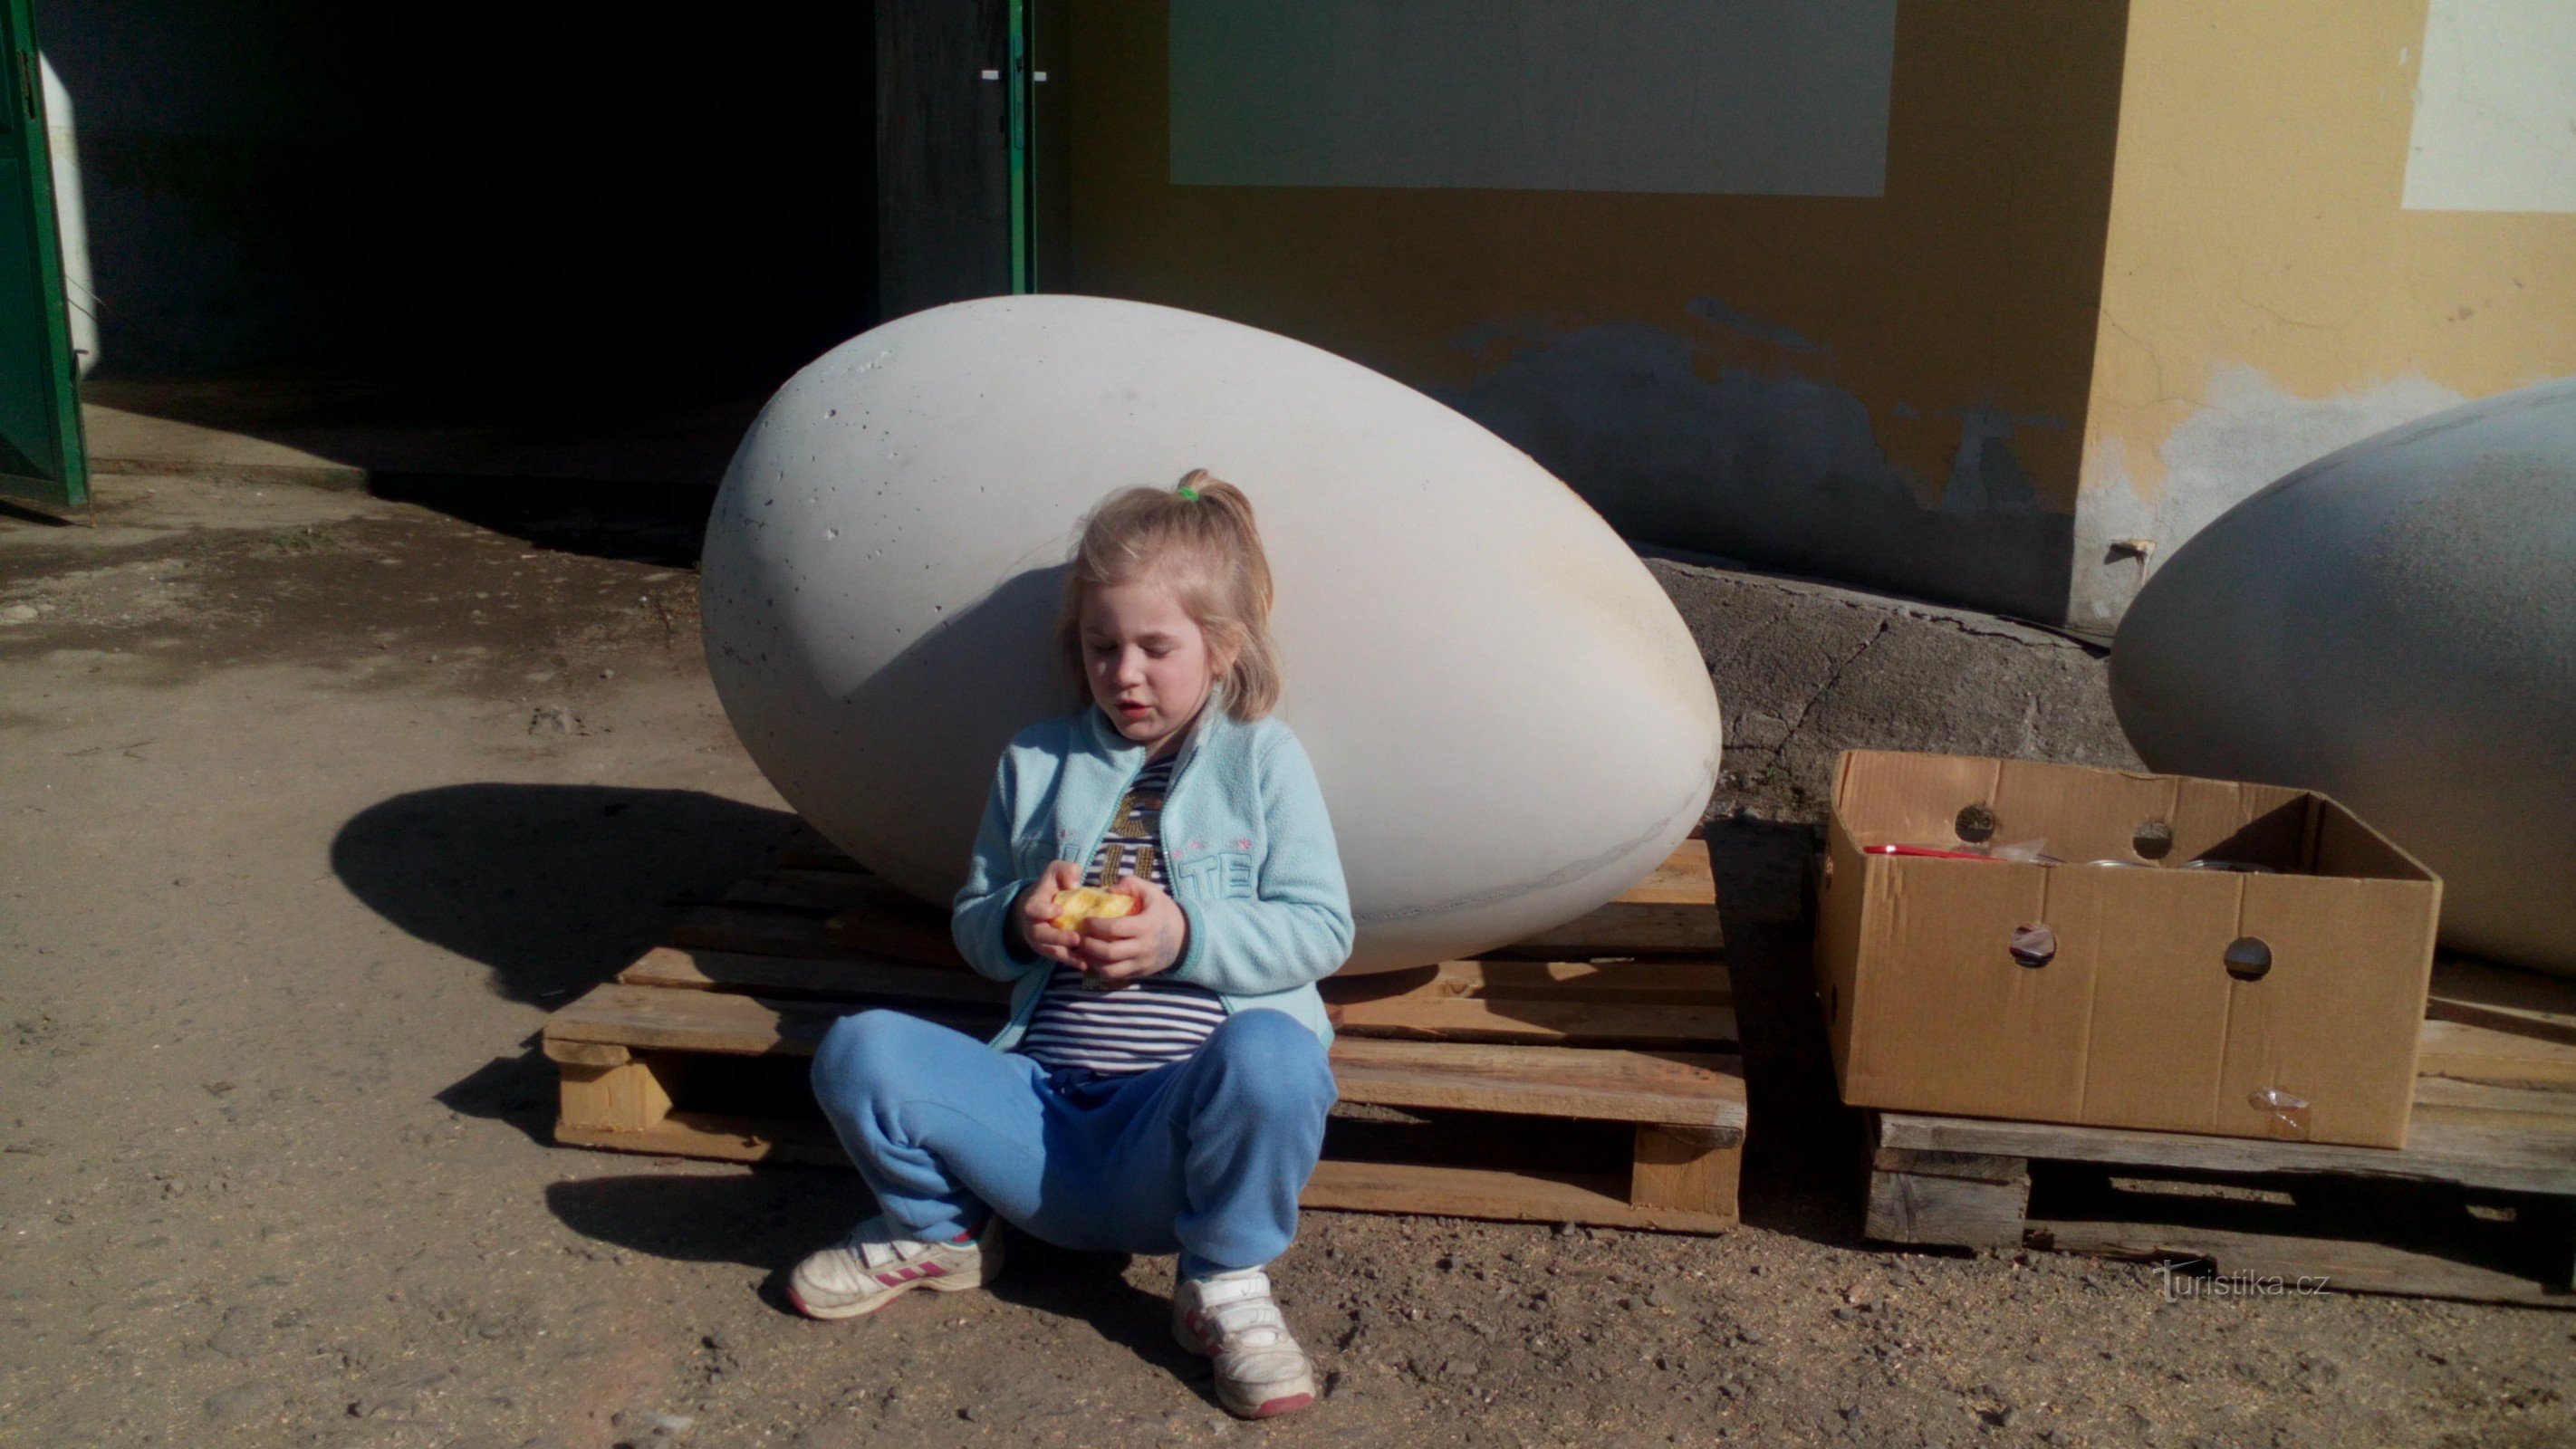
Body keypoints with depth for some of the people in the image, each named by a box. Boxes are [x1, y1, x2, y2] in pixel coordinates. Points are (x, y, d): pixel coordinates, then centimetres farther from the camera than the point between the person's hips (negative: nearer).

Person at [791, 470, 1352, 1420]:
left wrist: (1183, 937, -16)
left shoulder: (1262, 759, 7)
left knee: (1268, 1054, -38)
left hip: (1184, 1130, -3)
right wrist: (1020, 922, -5)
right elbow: (970, 925, 20)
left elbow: (1320, 931, 0)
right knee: (860, 1050, -21)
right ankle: (934, 1231, 11)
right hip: (1043, 1108, 3)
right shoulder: (1036, 764, 17)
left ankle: (1225, 1287, -8)